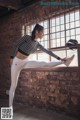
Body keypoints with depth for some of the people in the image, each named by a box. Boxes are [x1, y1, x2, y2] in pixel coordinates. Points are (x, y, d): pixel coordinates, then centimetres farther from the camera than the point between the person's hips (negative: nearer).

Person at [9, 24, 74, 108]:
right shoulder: (27, 37, -15)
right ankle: (10, 106, 9)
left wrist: (59, 58, 7)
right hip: (16, 62, -5)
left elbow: (47, 51, 6)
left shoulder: (37, 44, 3)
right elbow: (16, 46, -10)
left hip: (25, 62, 5)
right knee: (13, 85, -1)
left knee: (44, 64, -11)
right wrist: (12, 57, -10)